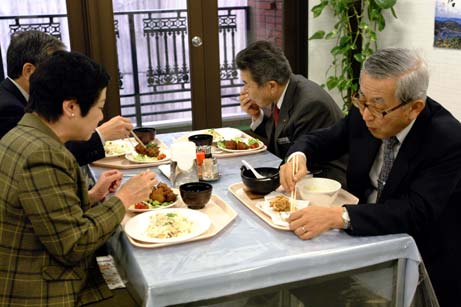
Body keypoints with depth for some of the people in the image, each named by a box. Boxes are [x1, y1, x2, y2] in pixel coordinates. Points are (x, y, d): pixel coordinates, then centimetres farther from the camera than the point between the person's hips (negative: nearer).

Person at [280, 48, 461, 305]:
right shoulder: (365, 114, -7)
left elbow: (417, 213, -31)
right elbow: (320, 140, 6)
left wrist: (338, 216, -42)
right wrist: (298, 156, -18)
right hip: (366, 234, 6)